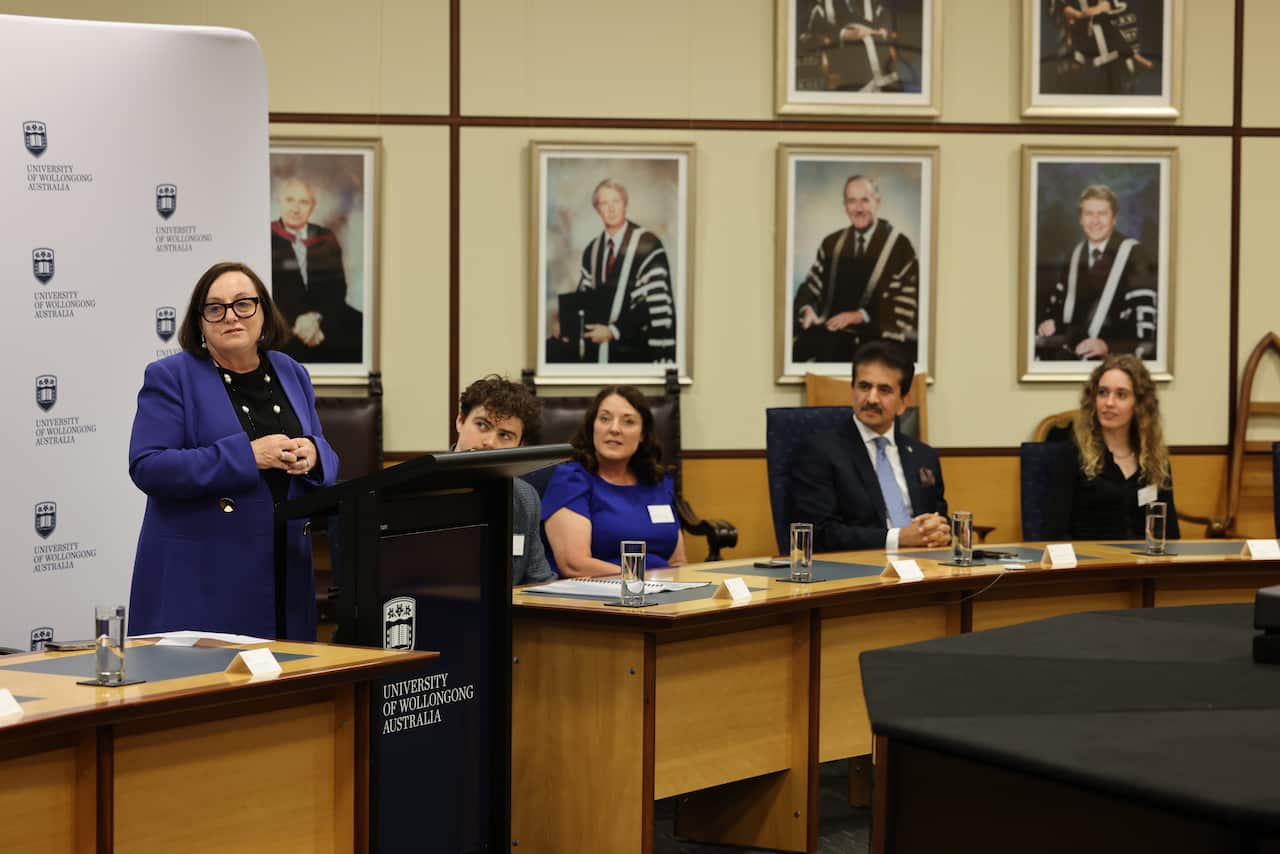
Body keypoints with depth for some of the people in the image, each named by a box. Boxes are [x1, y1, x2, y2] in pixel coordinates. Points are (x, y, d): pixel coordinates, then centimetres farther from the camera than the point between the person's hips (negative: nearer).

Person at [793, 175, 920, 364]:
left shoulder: (899, 246, 2)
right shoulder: (832, 243, 17)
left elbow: (906, 301, -4)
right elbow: (811, 285, 16)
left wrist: (860, 316, -15)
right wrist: (807, 309, -8)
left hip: (875, 336, -4)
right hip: (830, 330, 4)